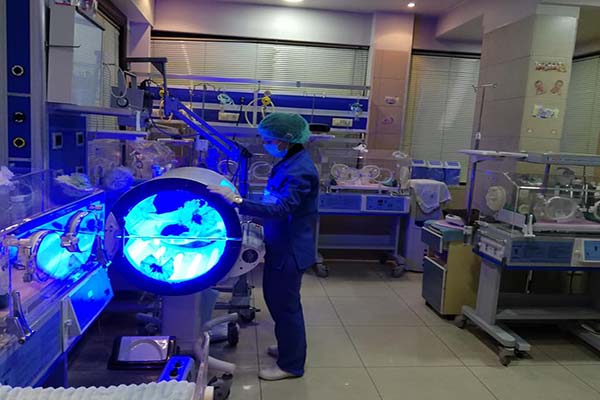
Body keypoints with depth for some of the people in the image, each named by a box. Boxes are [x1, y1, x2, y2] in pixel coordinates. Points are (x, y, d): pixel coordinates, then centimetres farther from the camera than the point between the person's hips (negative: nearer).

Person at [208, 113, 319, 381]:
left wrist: (237, 202, -40)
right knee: (275, 297, 22)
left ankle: (291, 365, 24)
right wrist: (251, 212, 14)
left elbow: (281, 209, -35)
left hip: (290, 249, -10)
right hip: (280, 245, 10)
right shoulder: (290, 162, 6)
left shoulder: (300, 171, -26)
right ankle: (289, 346, 43)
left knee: (285, 305, 5)